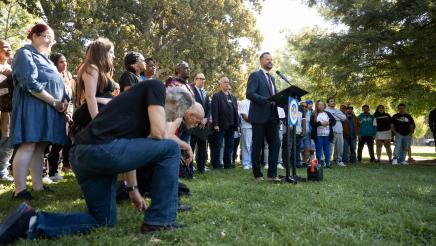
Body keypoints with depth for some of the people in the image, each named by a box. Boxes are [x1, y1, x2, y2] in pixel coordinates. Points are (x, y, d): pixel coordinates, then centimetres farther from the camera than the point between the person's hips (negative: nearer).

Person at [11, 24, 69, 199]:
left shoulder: (45, 58, 25)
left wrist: (64, 100, 2)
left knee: (39, 147, 6)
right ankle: (20, 190, -13)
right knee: (28, 146, -13)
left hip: (49, 109, 8)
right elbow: (30, 83, -16)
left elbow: (57, 84, 22)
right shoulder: (25, 53, -2)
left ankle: (38, 186, 8)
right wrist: (54, 102, -15)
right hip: (32, 106, -8)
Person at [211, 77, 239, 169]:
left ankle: (228, 163, 14)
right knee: (218, 146, -1)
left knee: (229, 145, 8)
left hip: (231, 126, 6)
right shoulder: (216, 96, 1)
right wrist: (215, 124, -16)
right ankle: (216, 164, 5)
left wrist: (237, 124, 8)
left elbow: (236, 111, 15)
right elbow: (214, 111, -8)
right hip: (221, 126, -6)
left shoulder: (233, 97, 20)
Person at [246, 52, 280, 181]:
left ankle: (272, 174, 8)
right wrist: (266, 100, -22)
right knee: (257, 146, 2)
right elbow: (249, 93, -14)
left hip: (272, 117, 7)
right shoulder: (255, 75, -2)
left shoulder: (272, 78, 21)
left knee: (275, 144, 1)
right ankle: (257, 174, 12)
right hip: (259, 116, -7)